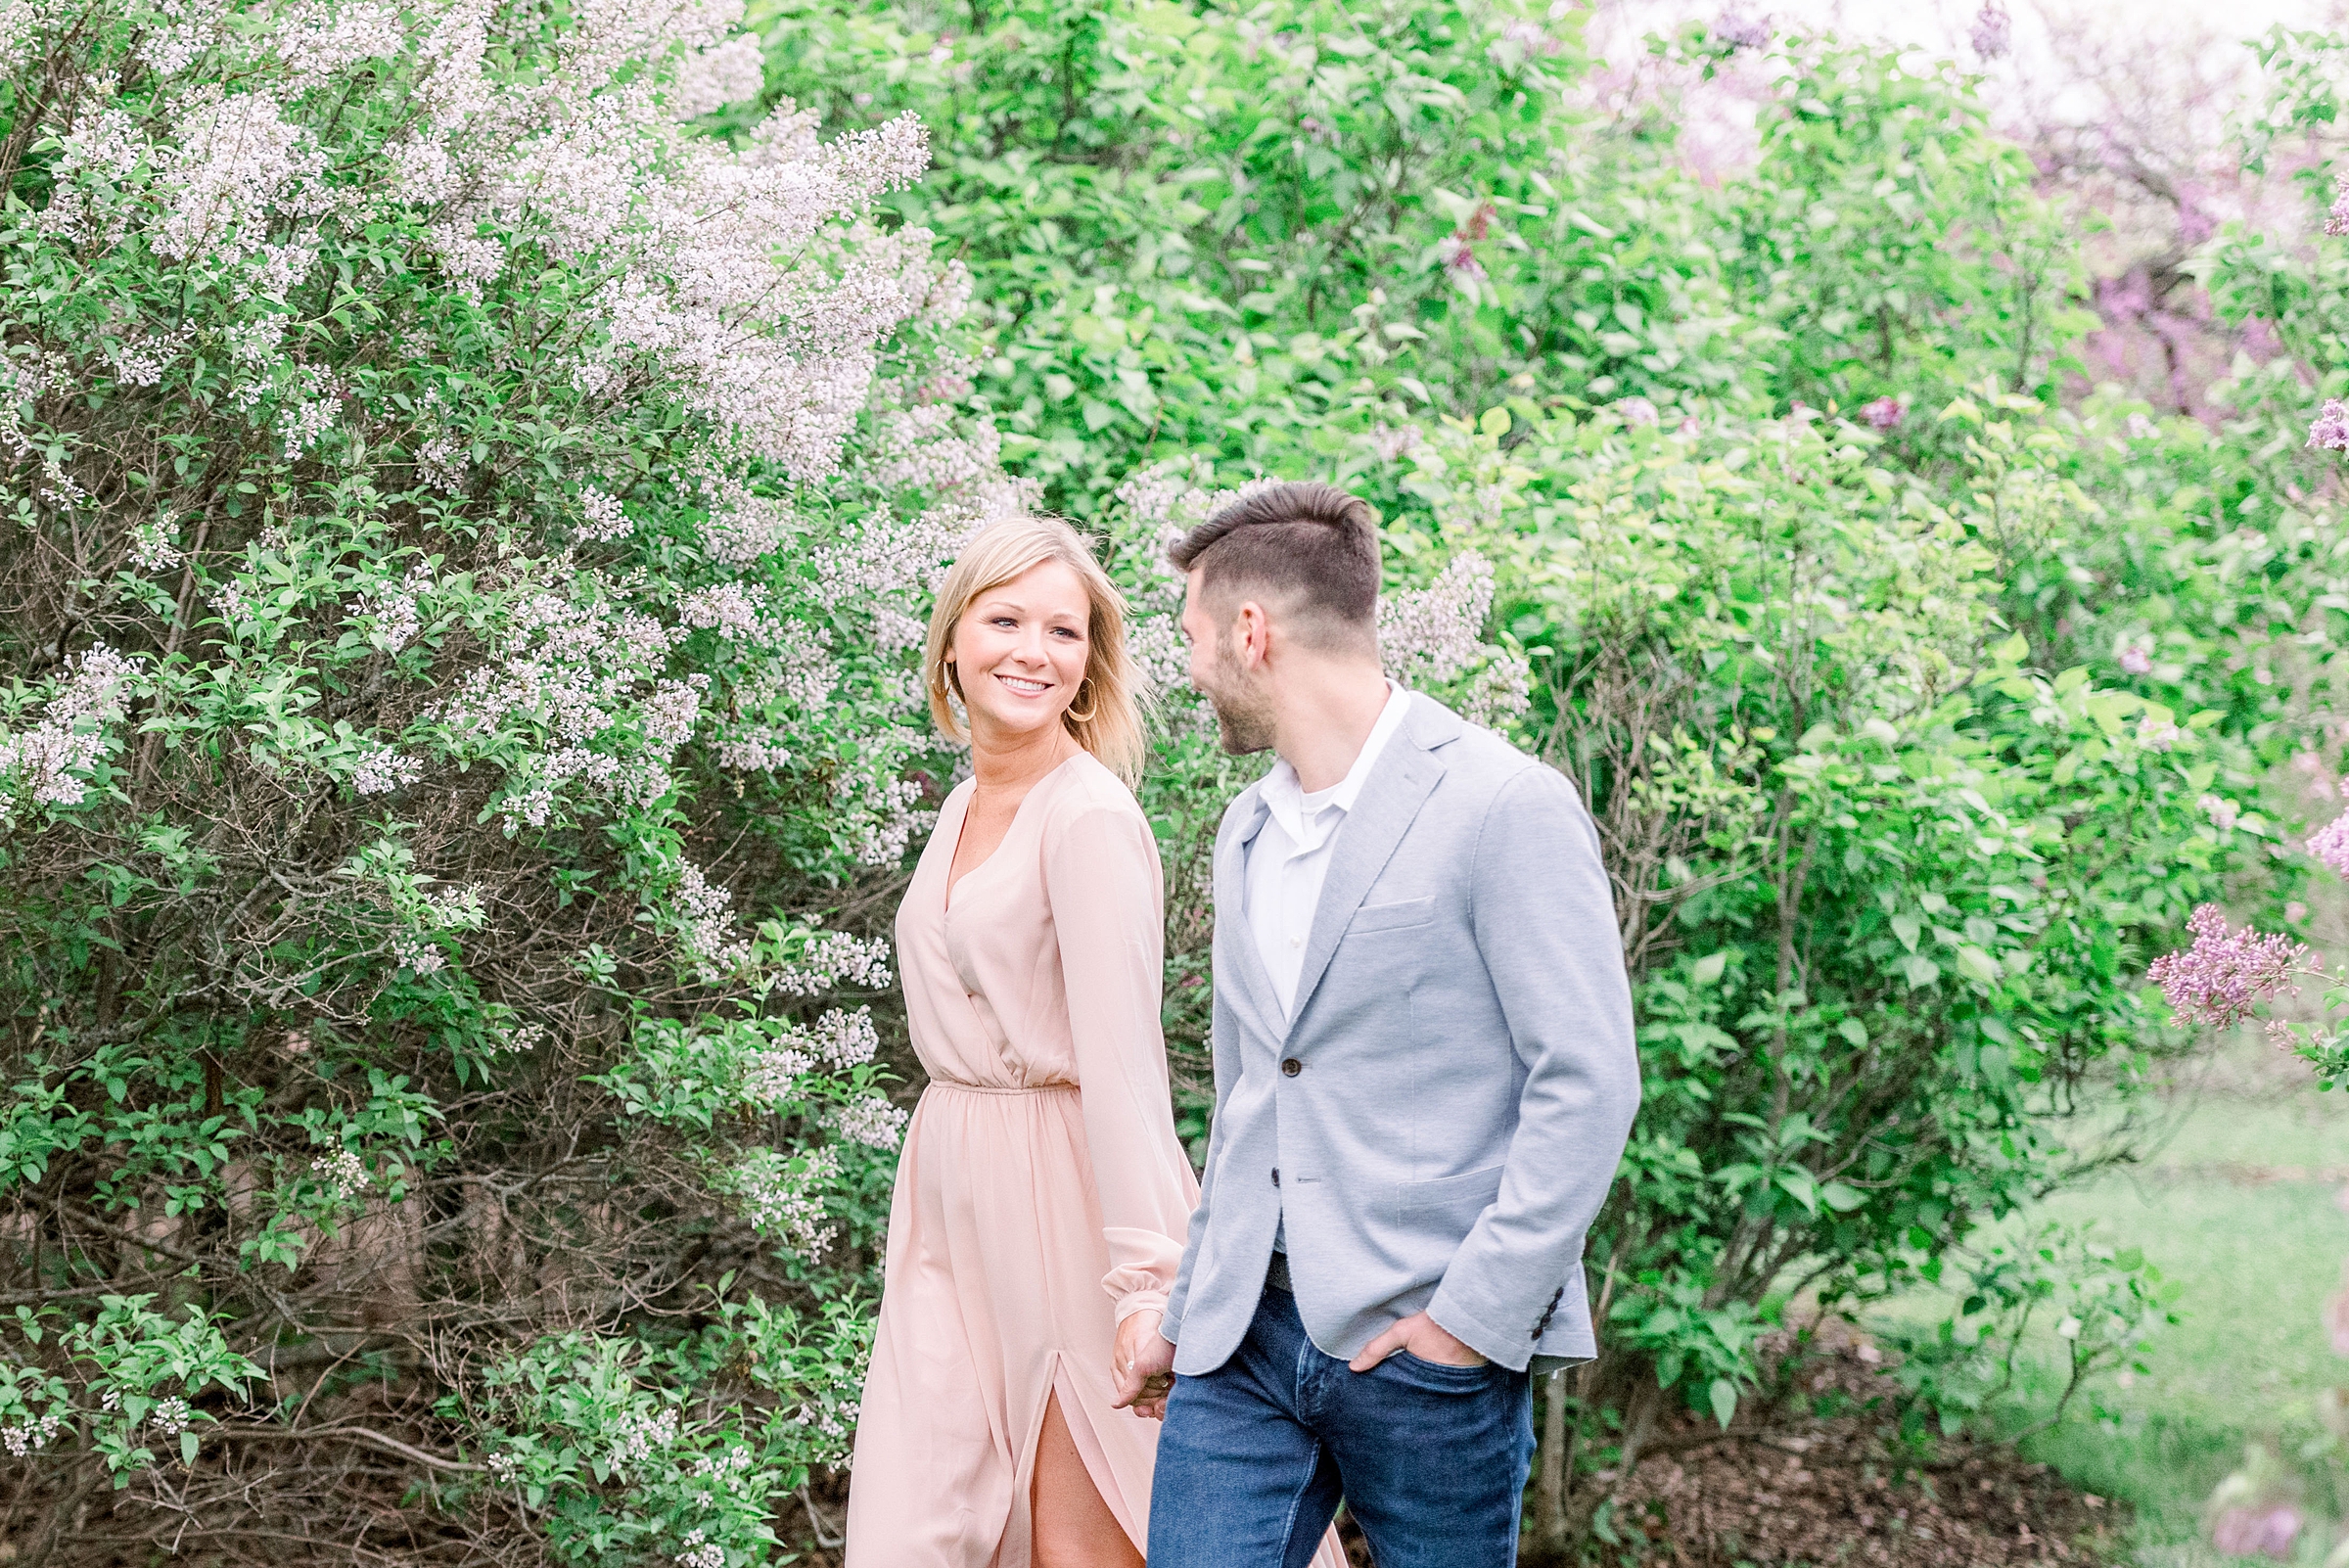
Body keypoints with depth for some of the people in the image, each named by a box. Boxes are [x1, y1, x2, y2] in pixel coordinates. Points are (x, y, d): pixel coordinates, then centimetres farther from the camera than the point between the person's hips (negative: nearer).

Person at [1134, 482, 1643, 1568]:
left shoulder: (1506, 808, -10)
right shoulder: (1248, 829, 16)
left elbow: (1589, 1082, -14)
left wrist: (1476, 1314, -17)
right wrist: (1189, 1306, 19)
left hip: (1428, 1347, -6)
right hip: (1246, 1341, 6)